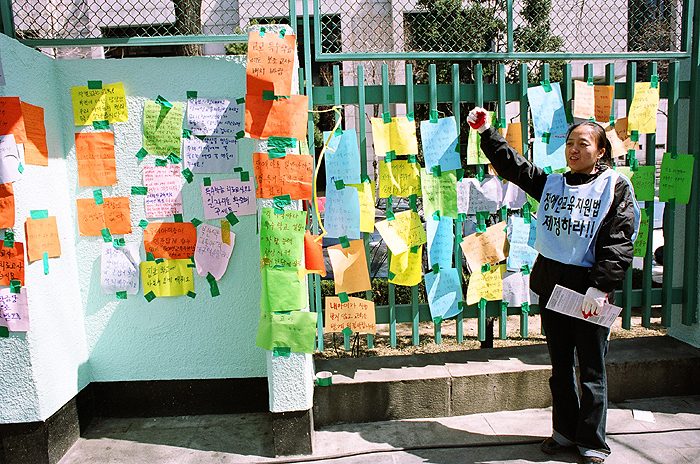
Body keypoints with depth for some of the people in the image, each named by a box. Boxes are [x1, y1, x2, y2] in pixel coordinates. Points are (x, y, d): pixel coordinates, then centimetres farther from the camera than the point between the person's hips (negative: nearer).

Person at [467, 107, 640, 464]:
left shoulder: (615, 186, -2)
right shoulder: (551, 184, 10)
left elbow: (620, 241, -9)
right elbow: (512, 165, 11)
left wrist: (600, 287, -16)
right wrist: (486, 133, 3)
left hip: (589, 290, -4)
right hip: (551, 284, 4)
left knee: (591, 370, 6)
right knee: (560, 366, 15)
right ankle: (565, 430, 31)